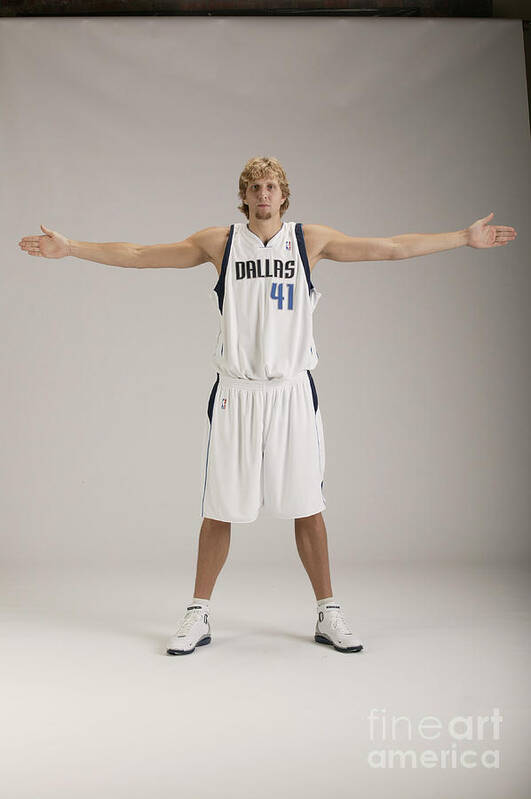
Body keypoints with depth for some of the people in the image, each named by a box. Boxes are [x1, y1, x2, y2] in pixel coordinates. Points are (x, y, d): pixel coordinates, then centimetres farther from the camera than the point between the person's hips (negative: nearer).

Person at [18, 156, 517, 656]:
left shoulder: (310, 240, 6)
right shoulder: (219, 242, 6)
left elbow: (392, 248, 7)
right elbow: (138, 255, 6)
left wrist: (465, 238, 6)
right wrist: (69, 248, 2)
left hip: (292, 392, 0)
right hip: (234, 393, 0)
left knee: (307, 507, 5)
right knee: (219, 509, 4)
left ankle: (327, 614, 18)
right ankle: (198, 617, 18)